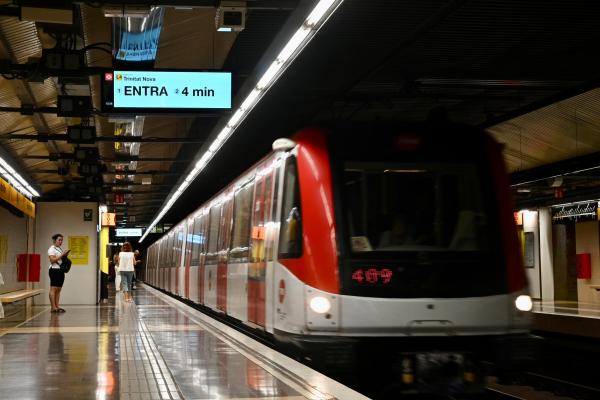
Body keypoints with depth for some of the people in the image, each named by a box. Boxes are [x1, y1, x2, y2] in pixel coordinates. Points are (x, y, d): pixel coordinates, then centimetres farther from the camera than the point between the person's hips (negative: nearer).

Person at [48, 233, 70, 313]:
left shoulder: (60, 249, 20)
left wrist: (65, 256, 7)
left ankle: (57, 307, 7)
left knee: (58, 289, 6)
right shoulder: (52, 249, -5)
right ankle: (53, 308, -12)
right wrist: (62, 255, -16)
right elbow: (52, 260, -17)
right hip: (54, 270, -9)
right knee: (53, 289, -10)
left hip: (61, 270, 9)